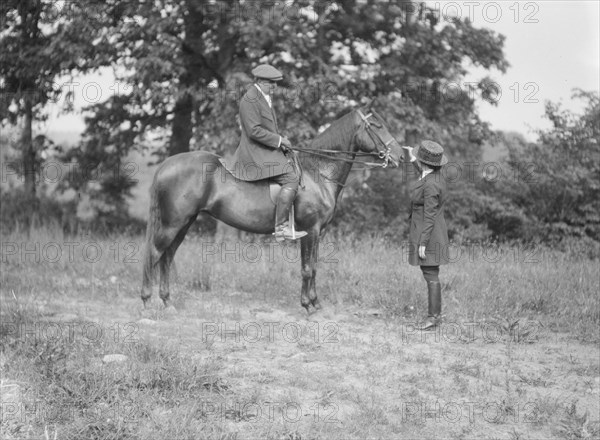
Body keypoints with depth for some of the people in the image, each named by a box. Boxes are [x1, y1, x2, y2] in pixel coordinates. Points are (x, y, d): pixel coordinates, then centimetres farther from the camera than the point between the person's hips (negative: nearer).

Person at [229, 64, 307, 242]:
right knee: (291, 179, -22)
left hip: (267, 150, 11)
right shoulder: (250, 100, -16)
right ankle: (281, 227, -23)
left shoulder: (265, 97, 17)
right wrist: (279, 140, -16)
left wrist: (281, 140, 9)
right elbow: (254, 130, -23)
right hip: (256, 153, -11)